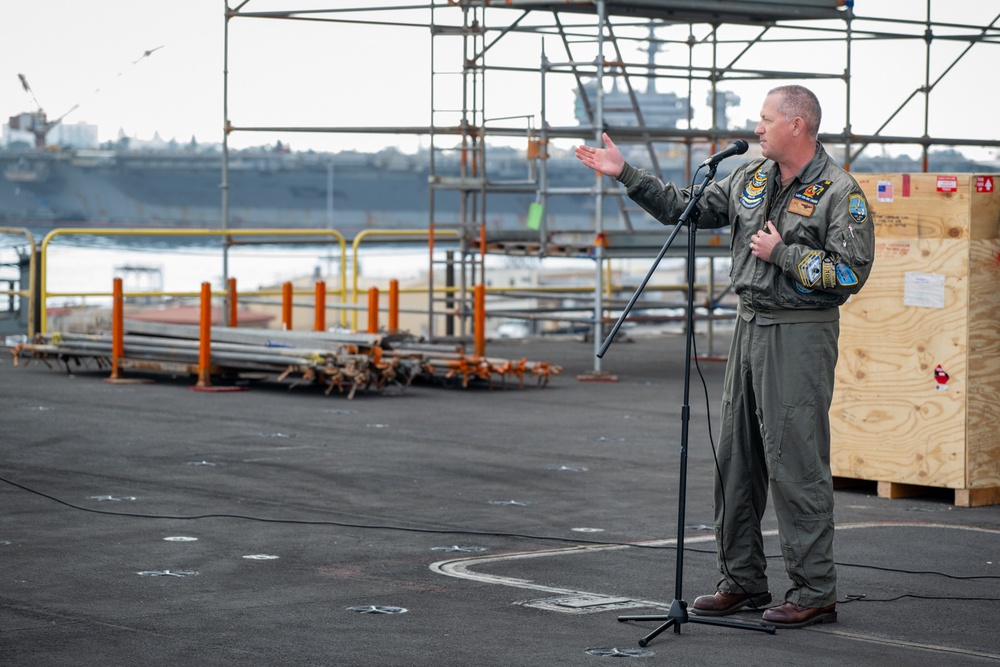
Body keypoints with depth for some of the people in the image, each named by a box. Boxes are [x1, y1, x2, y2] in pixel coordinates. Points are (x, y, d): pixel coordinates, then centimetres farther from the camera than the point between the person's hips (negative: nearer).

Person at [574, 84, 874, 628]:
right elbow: (685, 208, 18)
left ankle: (814, 593, -2)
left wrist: (782, 252, -16)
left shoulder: (839, 192, -10)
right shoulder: (750, 178, 12)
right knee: (736, 458, 11)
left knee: (796, 463, -9)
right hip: (749, 325, 8)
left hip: (801, 334, -8)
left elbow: (851, 273, -18)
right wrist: (625, 174, 12)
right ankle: (742, 581, 21)